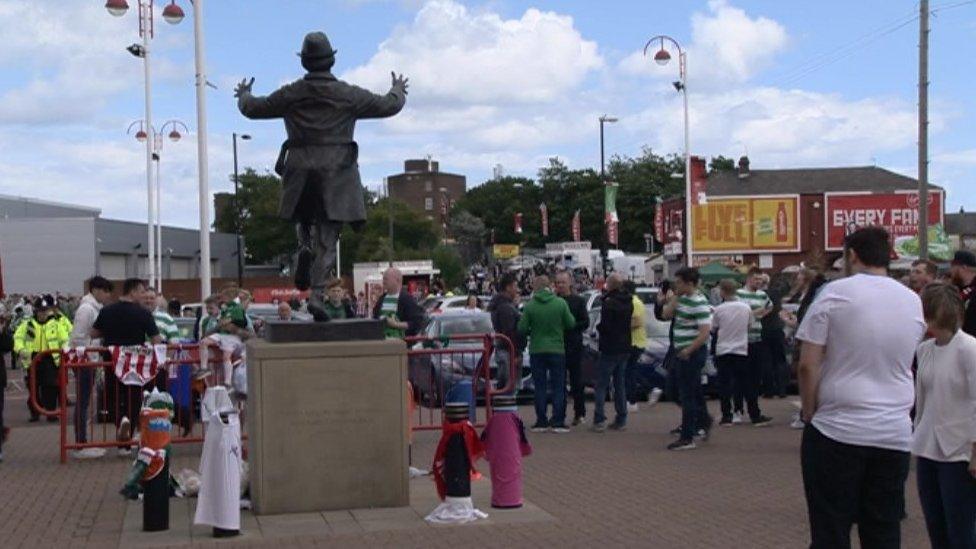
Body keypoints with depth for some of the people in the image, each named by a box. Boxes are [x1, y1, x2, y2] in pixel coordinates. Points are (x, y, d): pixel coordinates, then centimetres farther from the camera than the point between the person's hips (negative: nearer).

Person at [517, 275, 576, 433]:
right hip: (557, 349, 0)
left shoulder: (529, 306, -8)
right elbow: (571, 324, -2)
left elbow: (522, 329, -7)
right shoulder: (560, 303, -6)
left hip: (536, 351, 0)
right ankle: (558, 422, 3)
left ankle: (541, 421, 8)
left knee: (540, 387, 8)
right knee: (558, 387, 6)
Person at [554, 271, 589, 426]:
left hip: (574, 346, -2)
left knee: (576, 382, 3)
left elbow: (585, 323, -3)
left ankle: (579, 413, 12)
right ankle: (559, 414, 12)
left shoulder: (578, 301, 4)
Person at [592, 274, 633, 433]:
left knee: (601, 385, -2)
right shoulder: (628, 302, 8)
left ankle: (599, 420, -6)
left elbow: (605, 326, -23)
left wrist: (598, 327, 1)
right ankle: (621, 420, 14)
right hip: (624, 348, 8)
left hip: (610, 349, -8)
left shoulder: (609, 303, -18)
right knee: (620, 384, 14)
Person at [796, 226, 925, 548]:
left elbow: (807, 366, -10)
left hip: (837, 431, -4)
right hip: (895, 435, 4)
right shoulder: (914, 302, 9)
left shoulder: (835, 293, -7)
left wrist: (809, 413, 1)